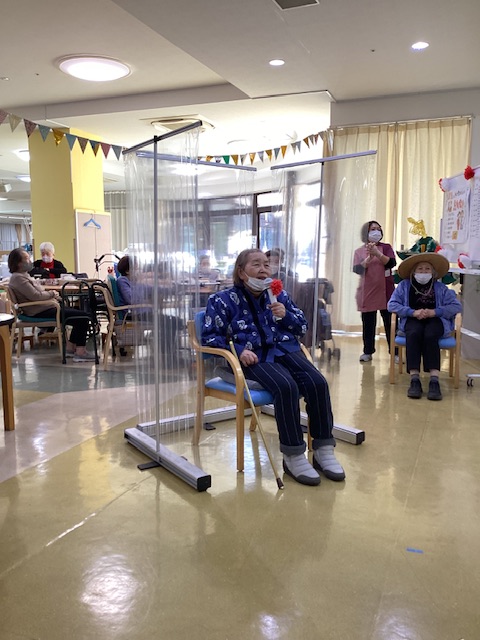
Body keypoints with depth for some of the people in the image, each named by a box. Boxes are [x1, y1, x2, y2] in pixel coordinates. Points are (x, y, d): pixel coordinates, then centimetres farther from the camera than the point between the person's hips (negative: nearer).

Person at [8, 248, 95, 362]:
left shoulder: (24, 275, 17)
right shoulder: (18, 278, -15)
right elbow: (36, 296, -22)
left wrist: (51, 294, 2)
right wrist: (51, 294, -5)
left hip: (44, 308, 11)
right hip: (39, 313, -11)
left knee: (80, 315, 12)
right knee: (82, 317, -15)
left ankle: (70, 348, 12)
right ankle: (80, 353, -13)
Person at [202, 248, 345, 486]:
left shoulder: (279, 295, 19)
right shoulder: (223, 300, 7)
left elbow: (302, 326, 22)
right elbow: (209, 337, 1)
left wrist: (286, 315, 0)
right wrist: (239, 350, -14)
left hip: (285, 350, 5)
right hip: (254, 357, -4)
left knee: (317, 382, -24)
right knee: (287, 387, -34)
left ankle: (323, 450, -12)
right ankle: (293, 456, -22)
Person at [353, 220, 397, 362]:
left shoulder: (386, 247, 6)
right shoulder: (359, 251, 7)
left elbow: (391, 263, -10)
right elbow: (357, 269, -7)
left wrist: (377, 253, -22)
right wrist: (369, 258, -20)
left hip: (386, 292, 0)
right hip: (367, 293, 1)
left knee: (390, 323, 1)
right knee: (368, 323, 5)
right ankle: (367, 352, 13)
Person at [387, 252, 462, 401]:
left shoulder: (440, 288, 11)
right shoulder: (404, 285, 9)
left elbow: (456, 306, 2)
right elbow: (392, 305, -1)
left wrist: (434, 312, -13)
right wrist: (413, 312, -15)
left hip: (435, 320, 0)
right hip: (412, 321, 0)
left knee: (430, 336, -35)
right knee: (414, 334, -36)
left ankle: (434, 380, -41)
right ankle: (414, 379, -41)